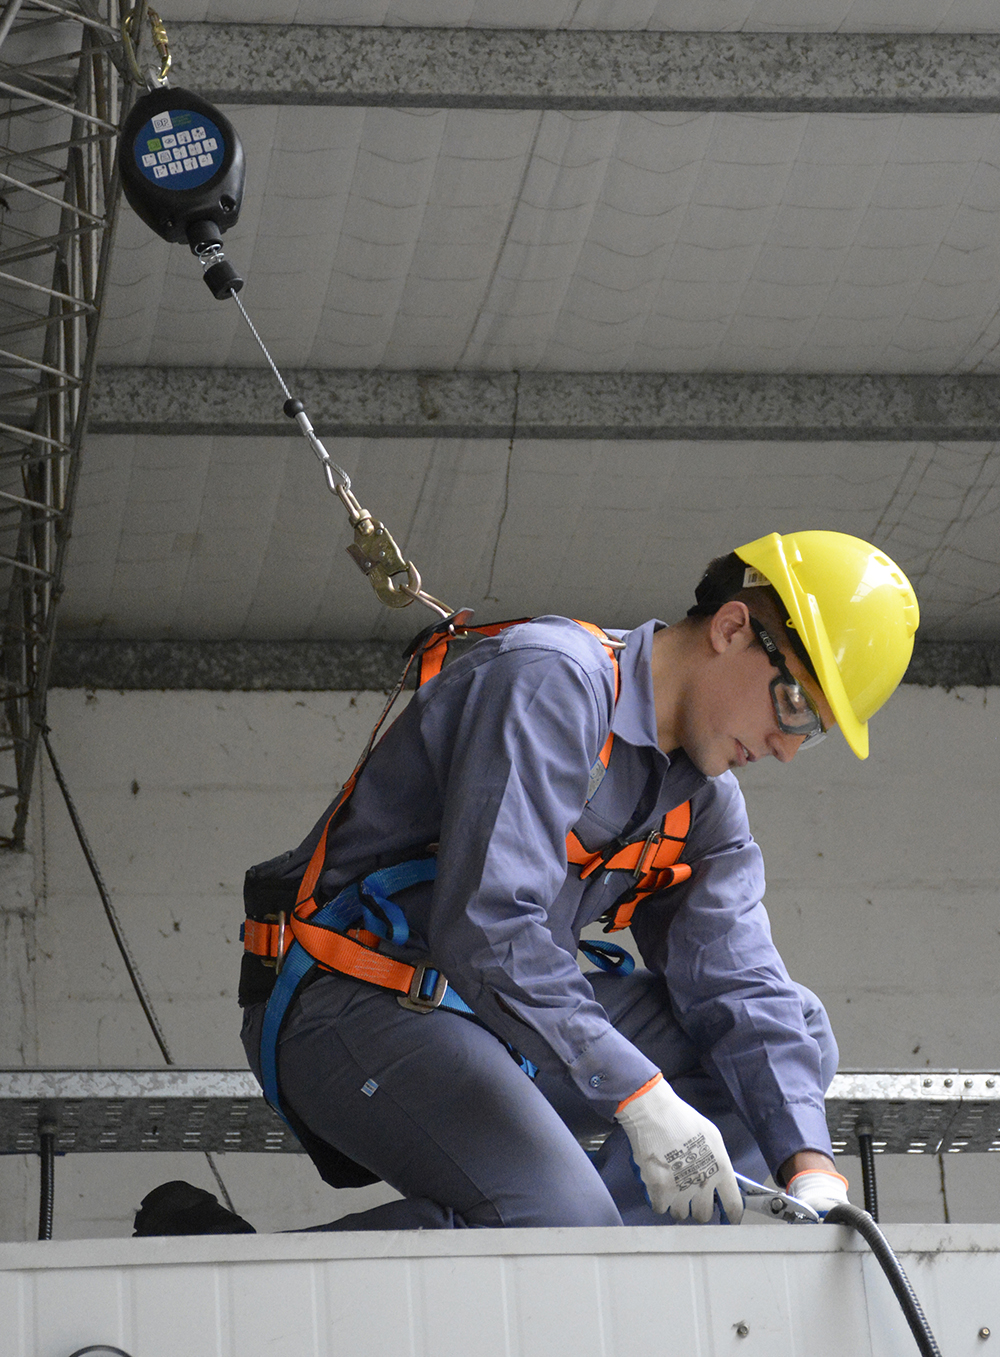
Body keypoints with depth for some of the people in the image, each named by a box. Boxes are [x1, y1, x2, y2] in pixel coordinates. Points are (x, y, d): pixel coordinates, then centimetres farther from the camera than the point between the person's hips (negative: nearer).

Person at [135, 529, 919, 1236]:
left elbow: (741, 988, 7)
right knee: (560, 1220, -31)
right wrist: (641, 1097, -31)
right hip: (354, 1005, -9)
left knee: (789, 1031, 6)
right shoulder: (550, 681, -17)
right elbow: (486, 925, -27)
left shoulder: (706, 800, 11)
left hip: (497, 1027, 9)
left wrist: (809, 1167, -10)